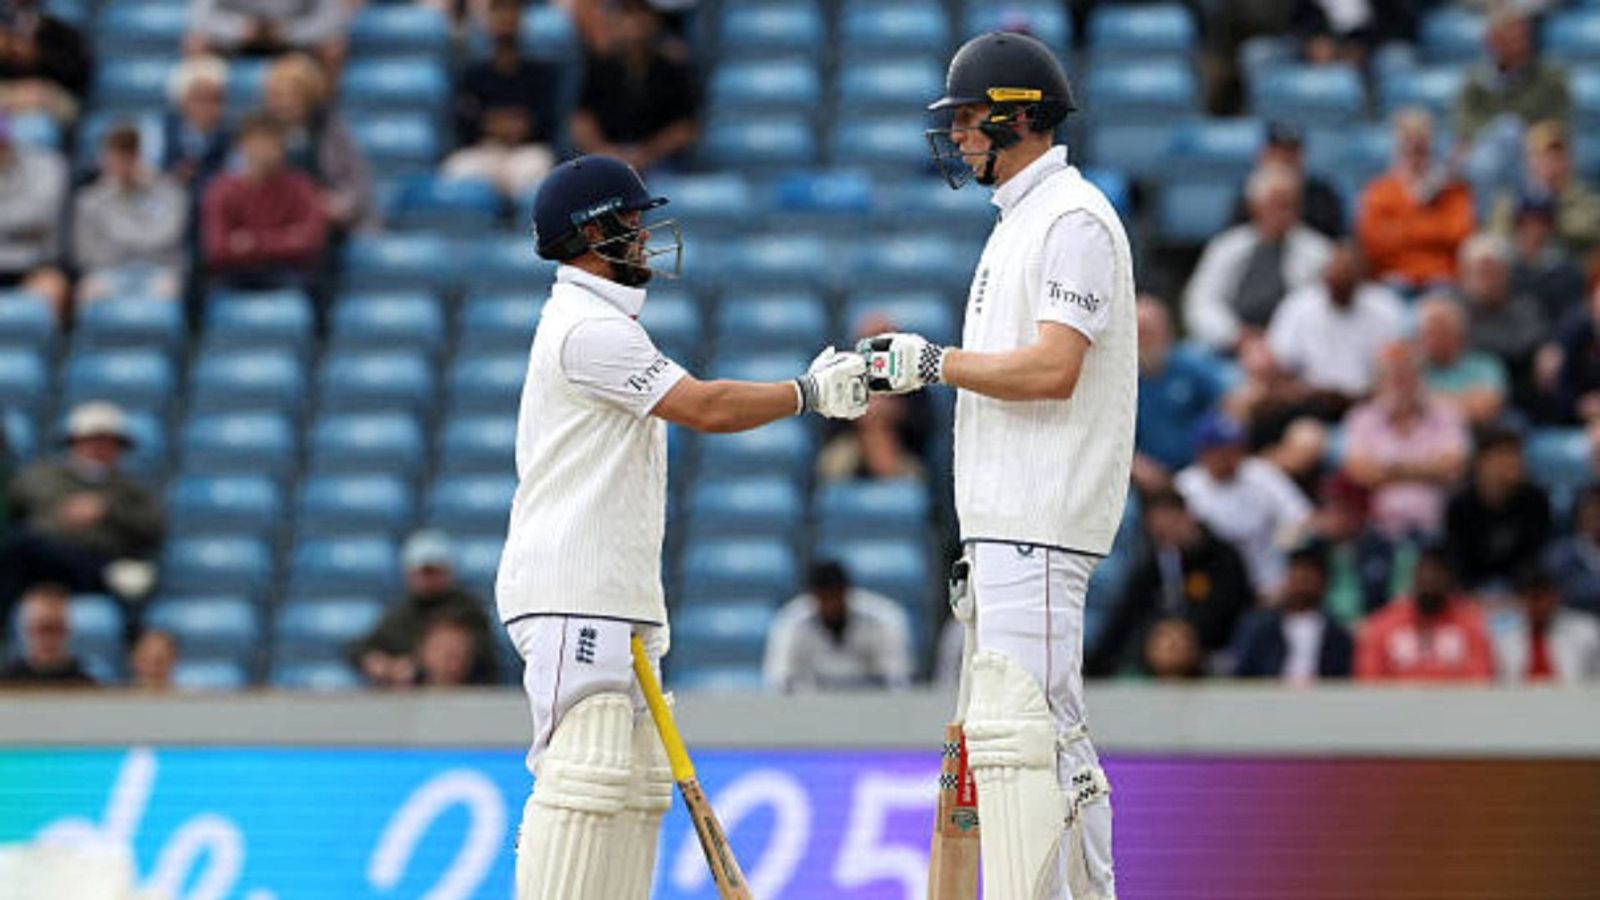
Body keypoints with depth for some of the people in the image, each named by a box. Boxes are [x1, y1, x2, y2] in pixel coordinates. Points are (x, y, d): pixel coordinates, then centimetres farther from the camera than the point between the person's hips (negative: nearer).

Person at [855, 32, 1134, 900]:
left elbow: (1052, 369, -21)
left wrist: (933, 362, -15)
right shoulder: (1017, 223, 21)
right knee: (1055, 733, 11)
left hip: (1038, 529, -11)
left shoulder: (1073, 218, -10)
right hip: (1009, 527, 11)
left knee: (1016, 726, -15)